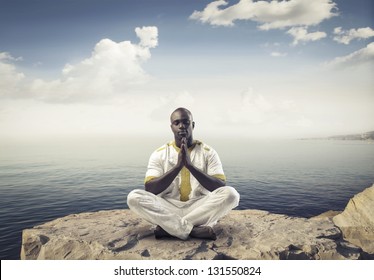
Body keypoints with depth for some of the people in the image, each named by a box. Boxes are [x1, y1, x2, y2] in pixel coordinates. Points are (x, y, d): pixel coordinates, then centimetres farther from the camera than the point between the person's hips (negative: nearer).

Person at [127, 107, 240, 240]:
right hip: (168, 209, 1)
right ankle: (195, 230, -27)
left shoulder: (208, 152, 1)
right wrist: (178, 166, -22)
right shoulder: (159, 154, 2)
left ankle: (168, 227, -23)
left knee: (230, 194, -28)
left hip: (200, 208, 0)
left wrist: (190, 165, -22)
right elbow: (149, 189, -10)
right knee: (134, 197, -25)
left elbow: (221, 188, -11)